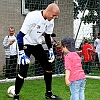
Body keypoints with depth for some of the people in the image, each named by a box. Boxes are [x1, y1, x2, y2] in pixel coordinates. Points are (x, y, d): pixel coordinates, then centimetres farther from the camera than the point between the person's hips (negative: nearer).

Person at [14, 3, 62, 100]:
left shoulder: (50, 21, -6)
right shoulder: (32, 16, -28)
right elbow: (21, 35, -25)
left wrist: (51, 50, 10)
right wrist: (21, 53, -28)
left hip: (37, 45, 7)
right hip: (26, 44, -7)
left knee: (48, 67, 4)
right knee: (23, 71, -15)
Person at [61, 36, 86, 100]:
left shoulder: (67, 56, -7)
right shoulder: (77, 55, 18)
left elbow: (68, 68, -17)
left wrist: (67, 79, -22)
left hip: (75, 79, -8)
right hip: (82, 77, 8)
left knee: (75, 95, -4)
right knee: (81, 94, 11)